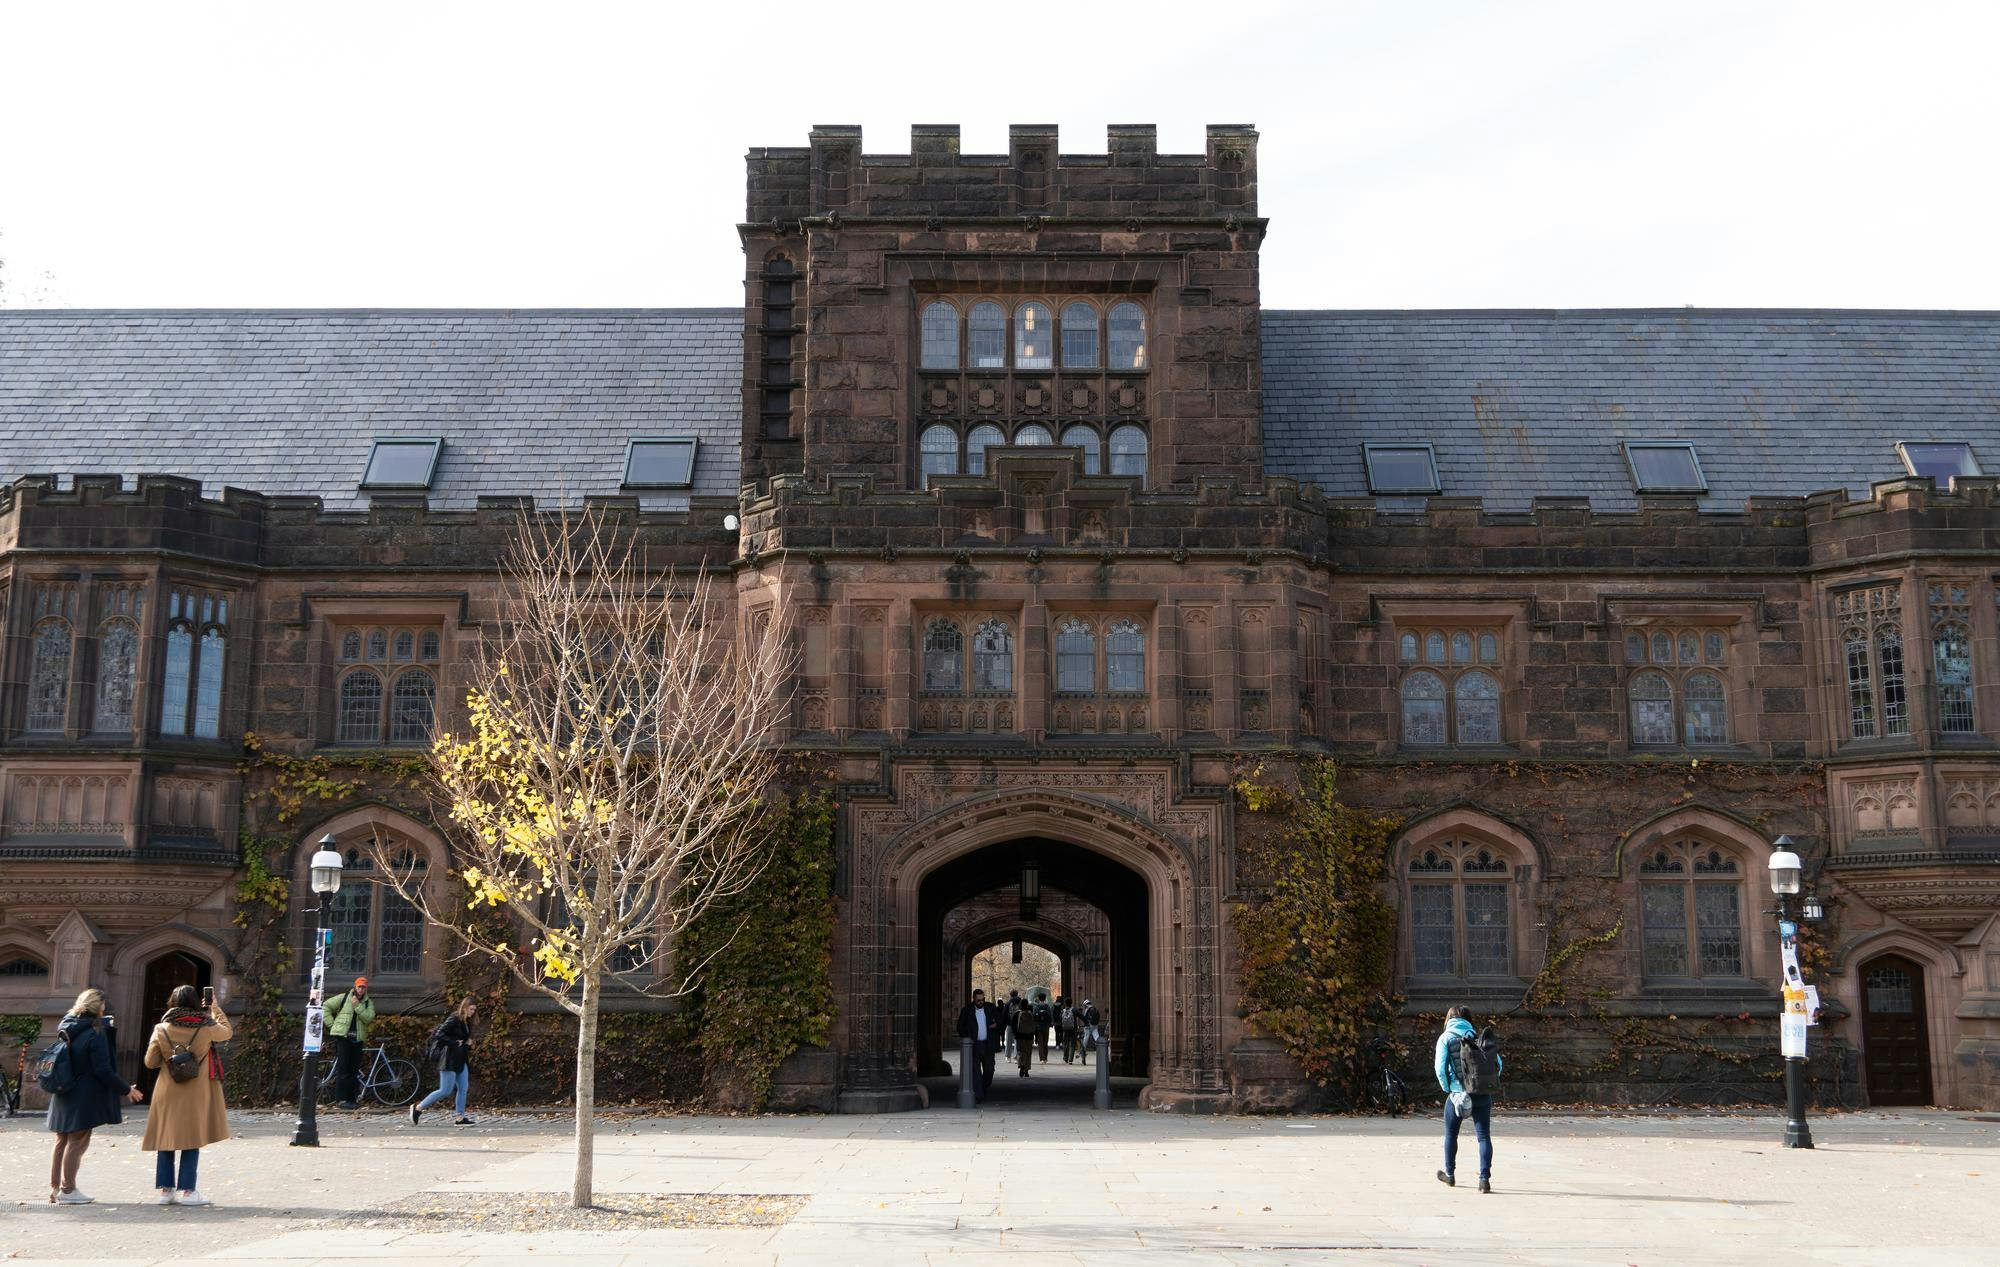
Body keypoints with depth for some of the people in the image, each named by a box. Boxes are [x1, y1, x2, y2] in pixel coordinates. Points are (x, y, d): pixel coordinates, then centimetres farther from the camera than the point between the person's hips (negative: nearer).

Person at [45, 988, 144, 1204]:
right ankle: (68, 1191, 4)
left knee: (62, 1141, 17)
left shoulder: (66, 1026, 3)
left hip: (63, 1095, 8)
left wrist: (105, 1022, 30)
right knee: (77, 1142, 1)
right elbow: (103, 1070, -20)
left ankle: (55, 1187, 23)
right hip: (84, 1097, -8)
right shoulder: (96, 1034, -19)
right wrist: (126, 1089, -10)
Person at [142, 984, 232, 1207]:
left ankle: (166, 1190, 11)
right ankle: (187, 1190, 3)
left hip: (168, 1094, 2)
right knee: (192, 1140, 4)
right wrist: (215, 1008, 22)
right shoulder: (205, 1027, -8)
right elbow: (226, 1031, 13)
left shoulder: (162, 1029, -4)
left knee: (165, 1139, 10)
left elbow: (150, 1062, 3)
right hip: (196, 1095, -2)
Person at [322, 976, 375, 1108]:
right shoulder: (343, 998, 5)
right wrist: (331, 1023, 1)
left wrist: (358, 1006, -13)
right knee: (342, 1069, -8)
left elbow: (369, 1018, -5)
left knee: (354, 1070, 3)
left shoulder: (368, 1003, 11)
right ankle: (342, 1098, -8)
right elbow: (326, 1007, 10)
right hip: (342, 1037, -3)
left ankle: (352, 1099, 7)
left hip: (357, 1039, 3)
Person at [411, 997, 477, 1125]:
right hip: (450, 1060, -9)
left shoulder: (466, 1023, 13)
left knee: (463, 1089, 4)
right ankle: (418, 1108, 6)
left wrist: (468, 1044, 3)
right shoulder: (453, 1020, -14)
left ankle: (460, 1117, 9)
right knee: (445, 1091, -5)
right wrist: (455, 1043, -19)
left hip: (461, 1061, 9)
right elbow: (439, 1035, -22)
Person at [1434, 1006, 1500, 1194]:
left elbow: (1440, 1068, -8)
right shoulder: (1479, 1036, 11)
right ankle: (1485, 1178, -9)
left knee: (1451, 1134, 16)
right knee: (1484, 1136, 2)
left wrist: (1447, 1088, 5)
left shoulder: (1445, 1038, 2)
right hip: (1483, 1094, 2)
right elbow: (1497, 1063, 4)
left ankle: (1450, 1175, 27)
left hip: (1458, 1093, -2)